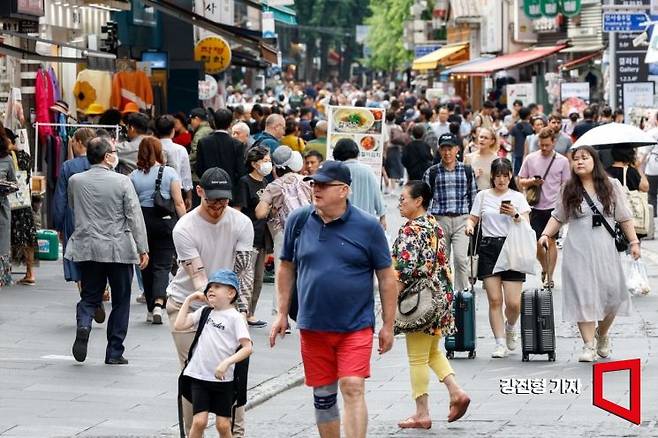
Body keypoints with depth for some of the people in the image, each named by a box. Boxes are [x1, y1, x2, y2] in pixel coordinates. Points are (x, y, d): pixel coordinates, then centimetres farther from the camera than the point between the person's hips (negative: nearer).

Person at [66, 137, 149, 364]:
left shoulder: (75, 181, 0)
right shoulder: (122, 182, -9)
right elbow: (135, 217, -8)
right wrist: (142, 249, -3)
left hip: (87, 248, 3)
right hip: (119, 249, -3)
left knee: (89, 296, 14)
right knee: (120, 300, 9)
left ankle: (83, 325, -17)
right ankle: (114, 352, 9)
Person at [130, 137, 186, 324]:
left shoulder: (134, 176, 2)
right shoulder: (169, 173, -3)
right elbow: (178, 202, -6)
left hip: (142, 221, 2)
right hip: (165, 221, -2)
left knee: (147, 265, 12)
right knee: (162, 265, -1)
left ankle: (151, 309, 17)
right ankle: (159, 303, -21)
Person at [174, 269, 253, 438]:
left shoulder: (234, 317, -6)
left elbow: (247, 348, -12)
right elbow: (179, 325, 0)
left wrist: (226, 362, -23)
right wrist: (188, 300, 2)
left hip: (223, 379, -3)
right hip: (199, 376, 3)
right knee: (199, 421, -7)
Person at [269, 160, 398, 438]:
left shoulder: (368, 227, -5)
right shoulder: (299, 221, 2)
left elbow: (387, 277, 1)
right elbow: (287, 268, 13)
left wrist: (388, 326, 1)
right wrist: (282, 314, 11)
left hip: (356, 327, -3)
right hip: (313, 327, 3)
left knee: (353, 389, -14)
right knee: (323, 396, 11)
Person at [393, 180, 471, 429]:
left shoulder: (410, 230, -17)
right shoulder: (435, 226, 10)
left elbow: (406, 269, -23)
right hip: (441, 295, 9)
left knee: (417, 358, 1)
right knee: (432, 351, 22)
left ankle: (422, 414, 5)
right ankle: (456, 392, 9)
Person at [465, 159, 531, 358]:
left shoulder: (518, 198, 8)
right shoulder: (483, 196, 11)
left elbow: (527, 226, 2)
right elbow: (473, 219, 12)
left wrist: (515, 215, -16)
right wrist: (469, 227, -9)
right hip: (488, 249, 1)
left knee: (513, 302, -6)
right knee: (495, 300, -5)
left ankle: (510, 327, 26)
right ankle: (500, 343, 2)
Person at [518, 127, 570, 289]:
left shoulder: (562, 161, 1)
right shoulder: (530, 159, 4)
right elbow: (520, 181, 10)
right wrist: (532, 182, -12)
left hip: (554, 207, -2)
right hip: (536, 207, 2)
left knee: (551, 241, -3)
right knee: (536, 242, 3)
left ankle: (550, 277, 4)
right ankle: (545, 268, 30)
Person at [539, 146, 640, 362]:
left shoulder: (611, 186, 5)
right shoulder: (569, 190, 6)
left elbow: (624, 217, 7)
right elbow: (558, 217, 14)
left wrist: (633, 241, 2)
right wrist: (545, 235, -1)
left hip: (605, 248, 0)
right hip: (578, 251, 0)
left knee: (612, 292, -2)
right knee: (583, 296, -6)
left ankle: (602, 333, 26)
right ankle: (589, 345, -2)